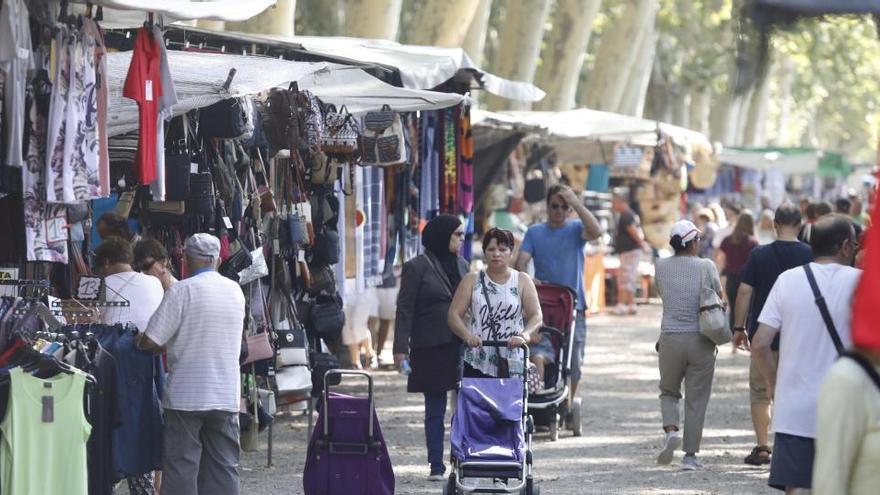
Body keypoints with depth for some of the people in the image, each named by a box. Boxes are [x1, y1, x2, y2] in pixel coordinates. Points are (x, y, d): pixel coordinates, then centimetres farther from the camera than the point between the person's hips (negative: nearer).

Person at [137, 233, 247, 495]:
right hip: (227, 395, 5)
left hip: (186, 396, -5)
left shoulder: (182, 291, -11)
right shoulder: (235, 291, 6)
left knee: (181, 466, 1)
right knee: (223, 466, 8)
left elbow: (150, 341, -13)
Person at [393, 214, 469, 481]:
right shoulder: (417, 267, -2)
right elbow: (405, 309, -4)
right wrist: (401, 347, -11)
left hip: (461, 346, 4)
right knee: (435, 409, 2)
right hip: (431, 347, -4)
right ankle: (436, 466, 7)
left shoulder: (461, 265, 14)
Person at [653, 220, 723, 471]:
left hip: (670, 337, 1)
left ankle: (671, 429, -8)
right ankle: (690, 455, 6)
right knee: (696, 399, 6)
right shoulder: (706, 266, -5)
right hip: (701, 339, -1)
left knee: (668, 391, 19)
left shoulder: (661, 266, 0)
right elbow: (718, 297, 5)